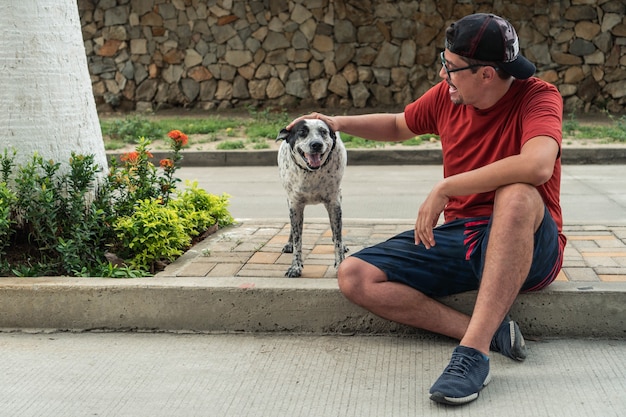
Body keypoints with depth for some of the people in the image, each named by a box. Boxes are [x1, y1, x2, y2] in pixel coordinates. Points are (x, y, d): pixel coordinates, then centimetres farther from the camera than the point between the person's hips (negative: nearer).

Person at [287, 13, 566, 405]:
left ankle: (475, 349, -40)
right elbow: (399, 126, 23)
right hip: (460, 236, 6)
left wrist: (445, 188, -31)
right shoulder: (446, 96, 2)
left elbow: (538, 165, -36)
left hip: (526, 243, -6)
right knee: (354, 276, -12)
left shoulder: (537, 96, -15)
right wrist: (340, 122, 7)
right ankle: (490, 331, -20)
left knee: (517, 195, -41)